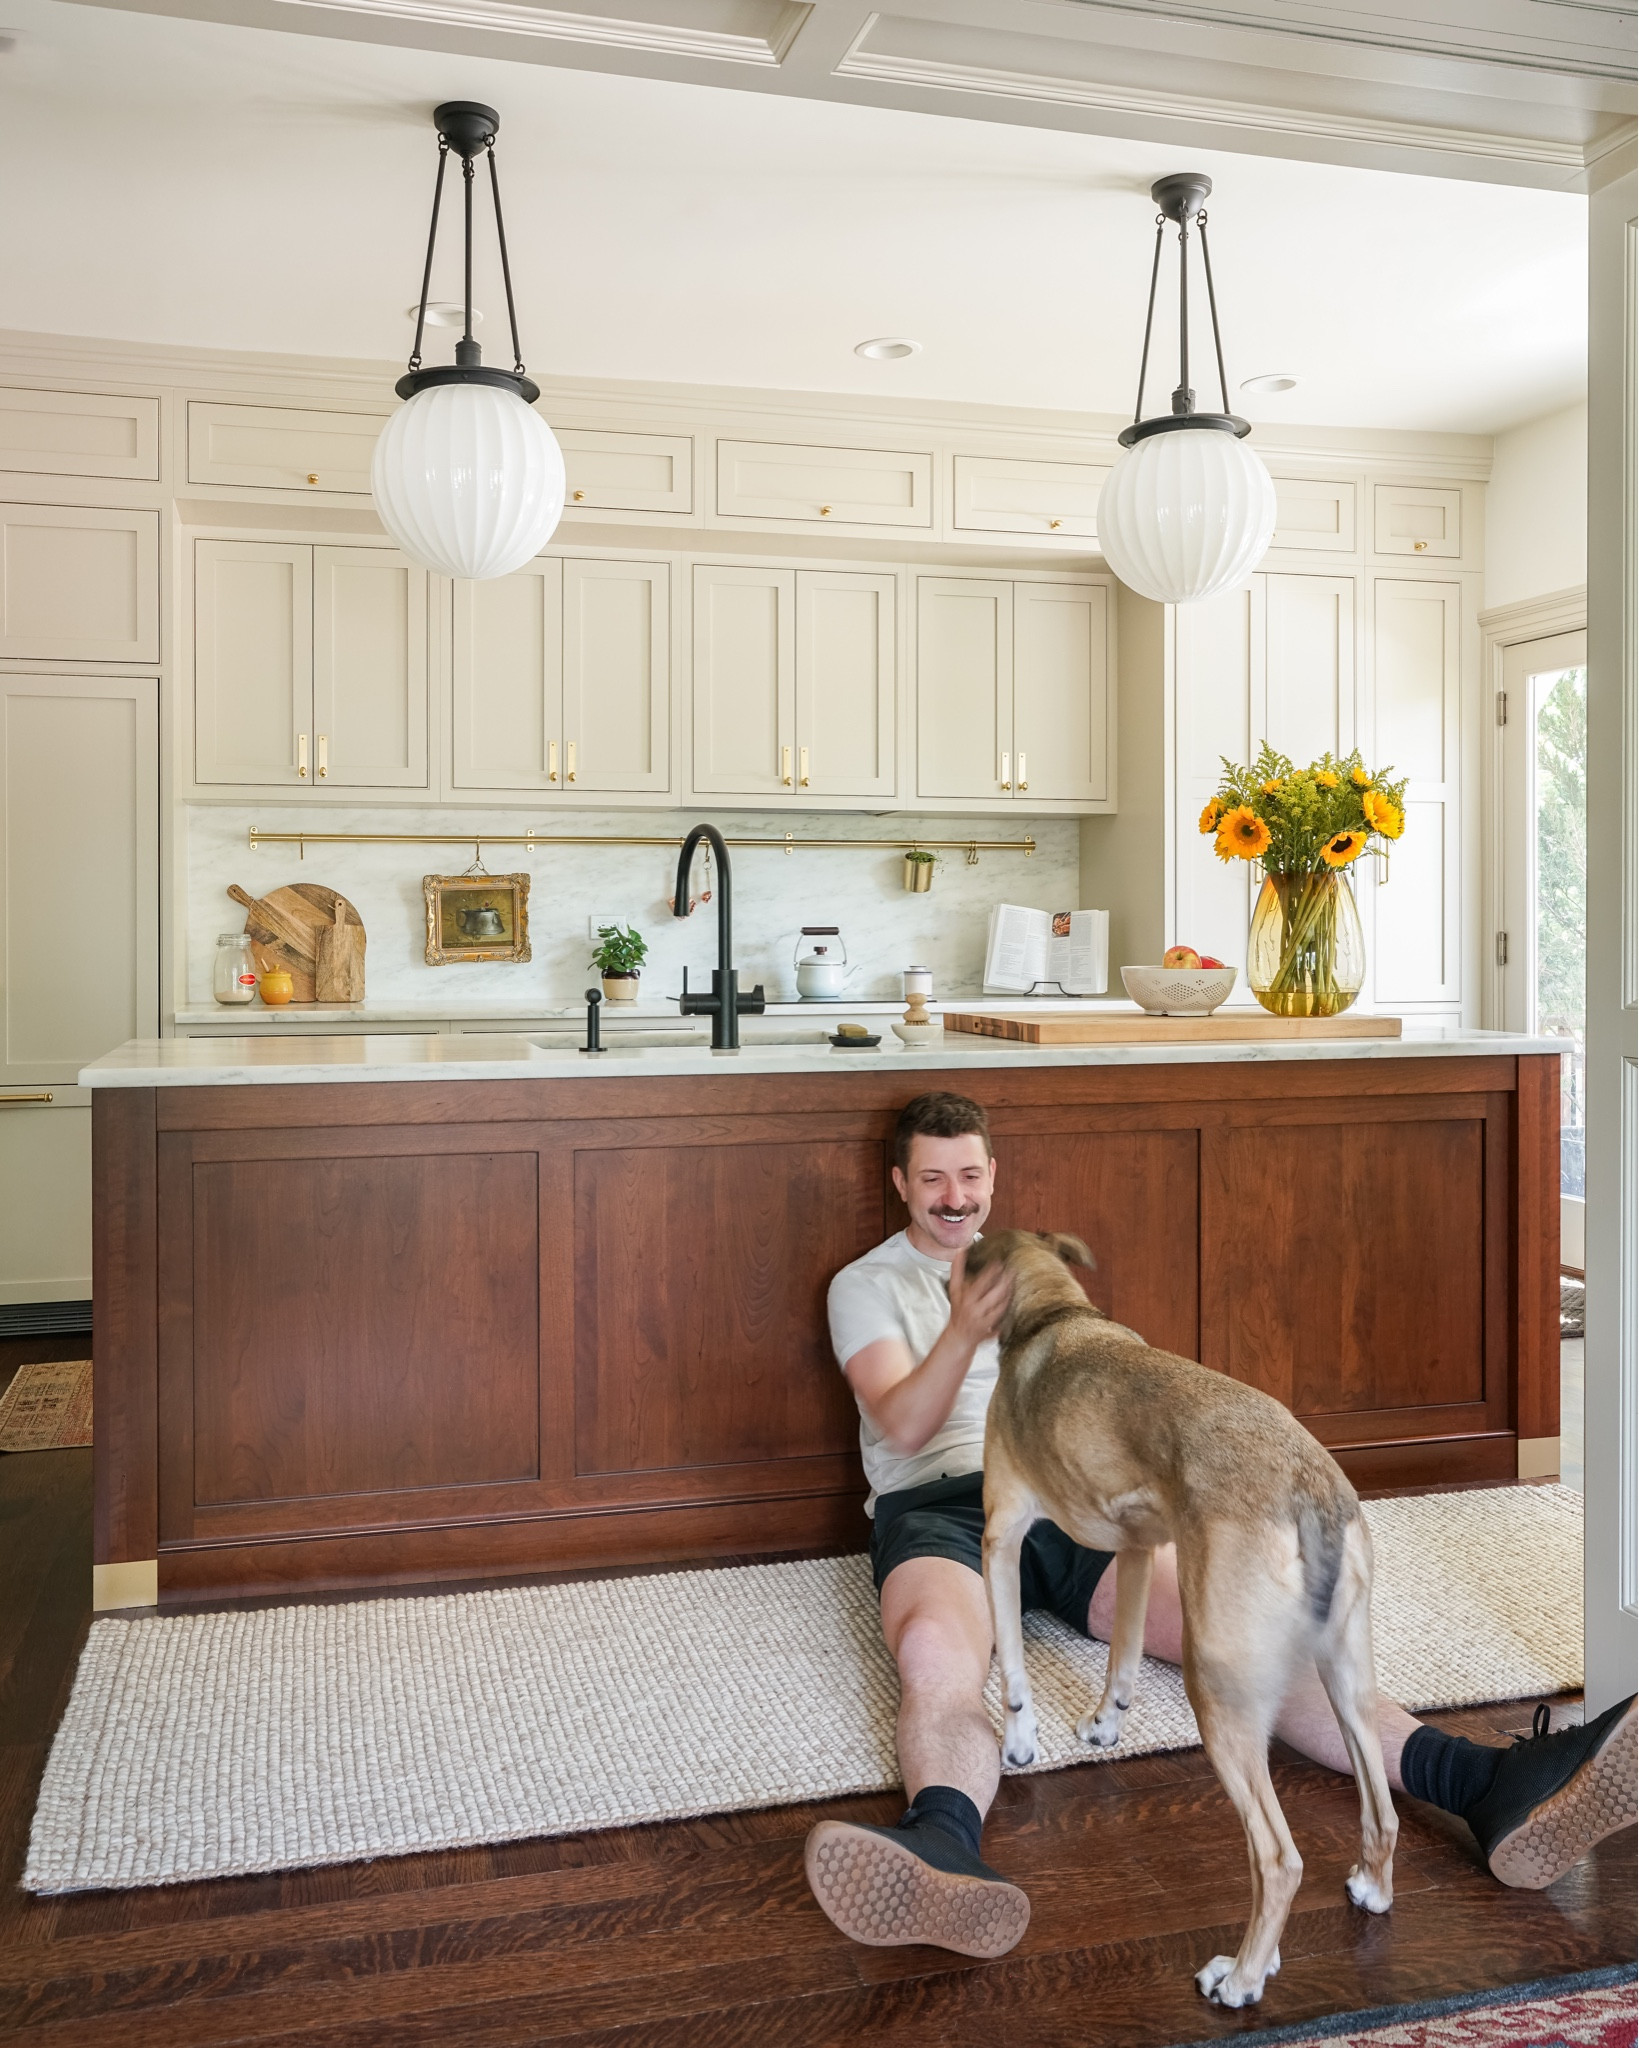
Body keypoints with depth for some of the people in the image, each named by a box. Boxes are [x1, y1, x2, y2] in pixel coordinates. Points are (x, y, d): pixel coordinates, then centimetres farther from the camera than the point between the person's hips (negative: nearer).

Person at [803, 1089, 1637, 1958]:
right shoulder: (866, 1285, 12)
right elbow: (903, 1428, -4)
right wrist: (963, 1333, -24)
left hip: (1066, 1494, 3)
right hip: (937, 1505, -3)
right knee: (934, 1653, -39)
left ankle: (1490, 1786, -42)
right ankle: (944, 1857, -69)